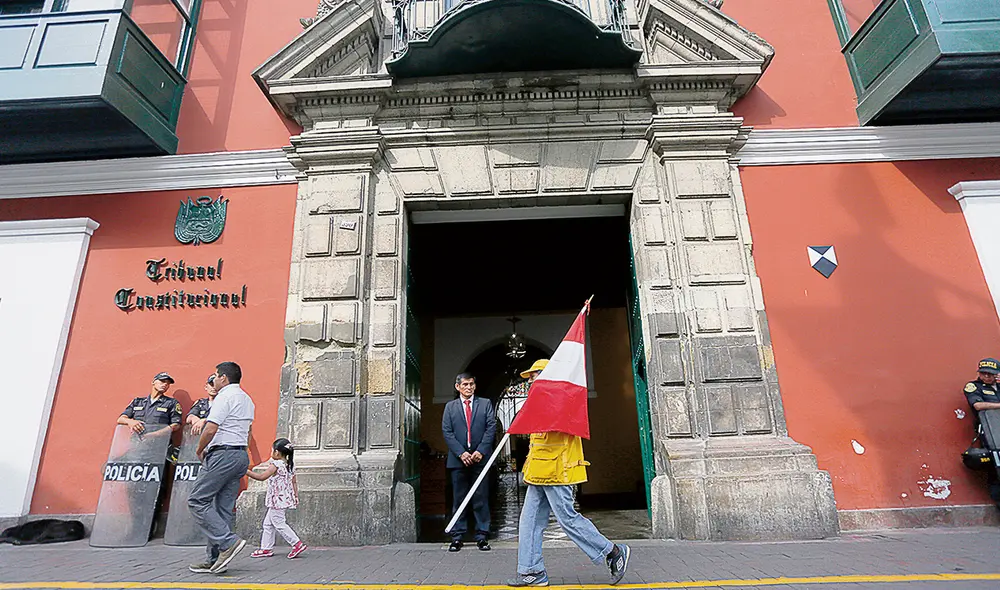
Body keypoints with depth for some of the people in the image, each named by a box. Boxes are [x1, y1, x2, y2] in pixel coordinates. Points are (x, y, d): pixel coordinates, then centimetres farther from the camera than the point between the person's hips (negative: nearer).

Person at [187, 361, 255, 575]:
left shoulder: (225, 397, -10)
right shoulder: (246, 399, 20)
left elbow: (210, 430, -17)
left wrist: (200, 451, 0)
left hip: (223, 454, -9)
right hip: (241, 455, 9)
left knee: (197, 500, -3)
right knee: (223, 507, 9)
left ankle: (229, 542, -11)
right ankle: (216, 559, 11)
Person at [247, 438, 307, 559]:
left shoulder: (276, 464, -17)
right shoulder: (290, 465, 8)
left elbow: (261, 477, -21)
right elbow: (294, 482, 11)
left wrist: (246, 472, -14)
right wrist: (296, 496, 16)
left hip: (277, 499, -9)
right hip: (286, 498, 9)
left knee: (279, 524, -2)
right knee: (268, 523, 18)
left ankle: (297, 544, -3)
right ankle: (266, 548, 25)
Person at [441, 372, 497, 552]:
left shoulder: (485, 404, 9)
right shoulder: (450, 406, 11)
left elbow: (491, 427, 1)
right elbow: (447, 432, 3)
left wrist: (481, 451, -10)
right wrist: (461, 453, -9)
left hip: (480, 458, 0)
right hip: (458, 459, 1)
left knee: (481, 499, 3)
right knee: (458, 499, 5)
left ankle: (482, 536, 13)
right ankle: (457, 537, 14)